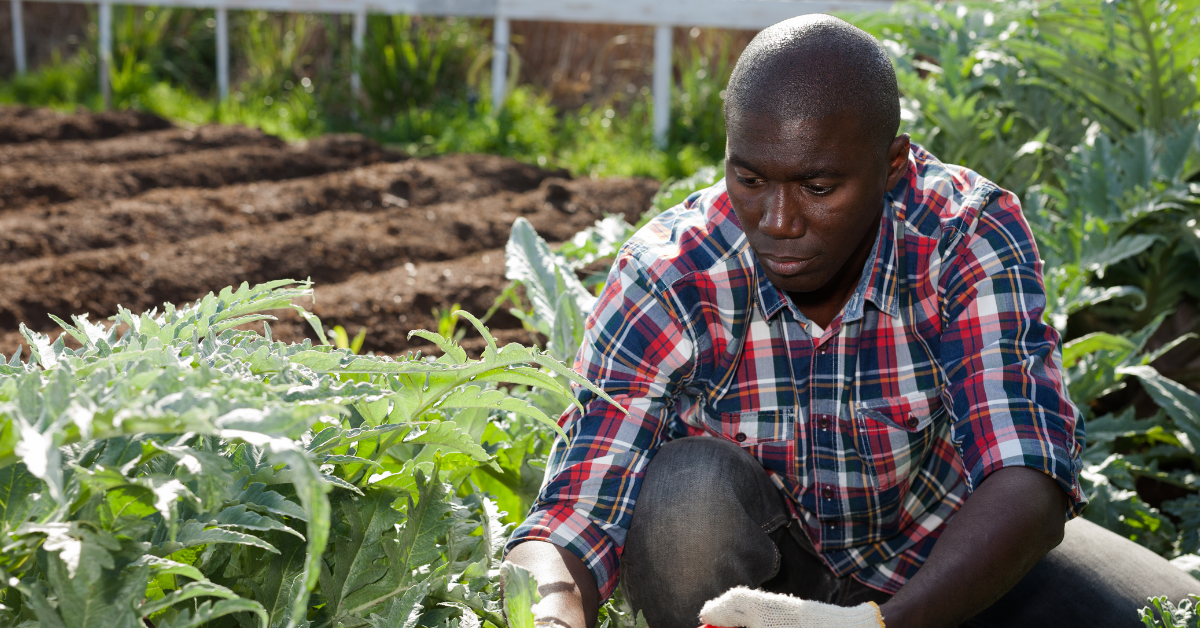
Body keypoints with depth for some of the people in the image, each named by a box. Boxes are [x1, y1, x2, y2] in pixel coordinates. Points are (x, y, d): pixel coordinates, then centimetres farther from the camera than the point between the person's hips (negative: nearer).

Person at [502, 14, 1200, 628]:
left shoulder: (972, 237, -25)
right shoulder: (670, 280, -25)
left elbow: (1029, 480, -35)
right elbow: (571, 520, -29)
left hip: (954, 559, 1)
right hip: (761, 560, -1)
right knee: (686, 489, -33)